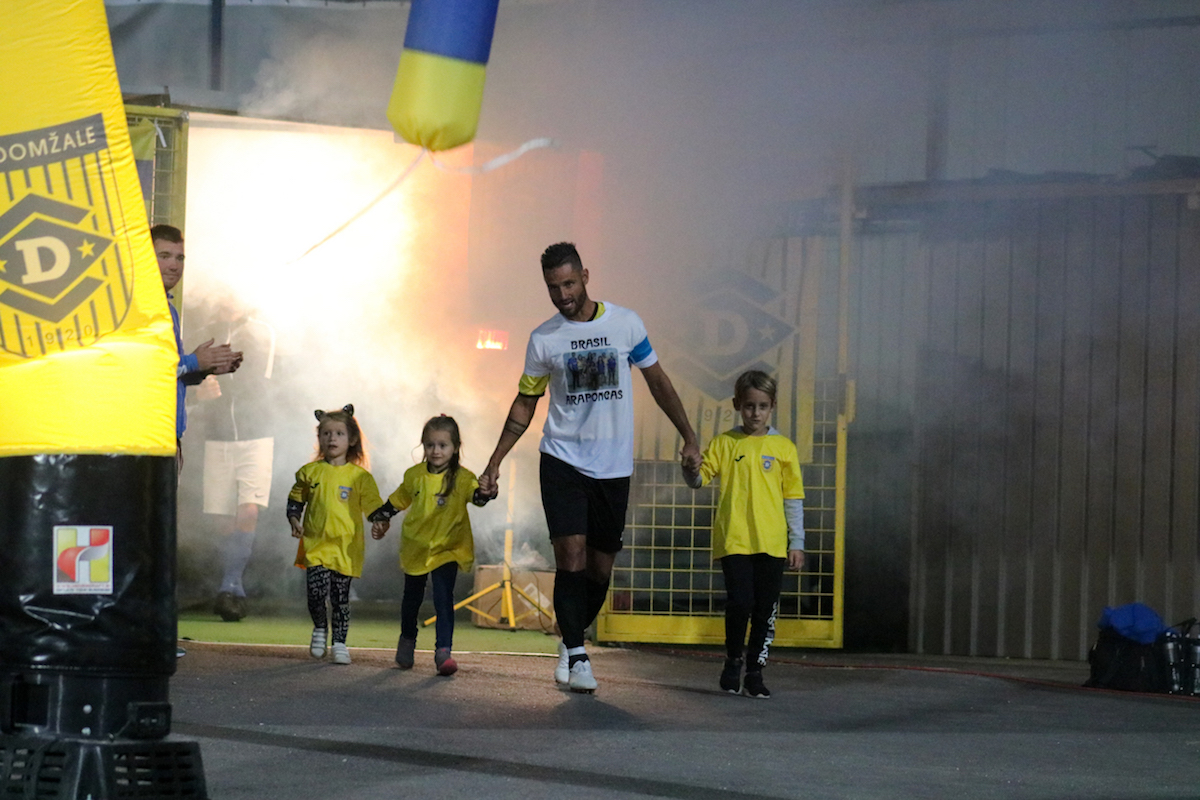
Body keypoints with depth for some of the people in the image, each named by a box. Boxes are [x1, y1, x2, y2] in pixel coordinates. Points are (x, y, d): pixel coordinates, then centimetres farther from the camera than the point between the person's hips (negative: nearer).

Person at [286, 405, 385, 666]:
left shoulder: (359, 477, 1)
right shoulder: (309, 472, 6)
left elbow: (374, 507, 3)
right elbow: (295, 500, 18)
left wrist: (382, 523, -16)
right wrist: (294, 521, 2)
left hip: (345, 547, -1)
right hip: (315, 545, 1)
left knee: (340, 597, 2)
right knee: (317, 591, -13)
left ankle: (339, 643, 14)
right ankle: (320, 629, 14)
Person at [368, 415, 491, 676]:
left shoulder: (461, 477, -15)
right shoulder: (415, 476, -3)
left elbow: (476, 495, -34)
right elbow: (397, 501, 14)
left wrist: (486, 491, -55)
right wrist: (379, 520, 12)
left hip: (447, 549, -4)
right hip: (416, 547, 4)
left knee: (444, 599, -17)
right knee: (412, 598, 19)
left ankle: (443, 651, -19)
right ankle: (407, 640, 42)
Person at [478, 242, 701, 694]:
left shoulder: (625, 323, 1)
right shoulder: (543, 339, 0)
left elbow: (657, 381, 11)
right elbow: (525, 404, 10)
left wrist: (689, 437, 8)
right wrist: (495, 463, 6)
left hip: (614, 467, 1)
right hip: (562, 461, -1)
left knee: (601, 567, 5)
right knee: (571, 555, -15)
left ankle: (573, 640, 26)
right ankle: (575, 655, -8)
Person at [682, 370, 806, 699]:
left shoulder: (783, 447, 10)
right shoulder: (724, 443, 8)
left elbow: (793, 497, 11)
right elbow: (700, 479, 4)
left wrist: (796, 542, 8)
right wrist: (691, 469, -19)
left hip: (772, 544, 2)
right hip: (733, 539, -2)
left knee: (766, 610, 2)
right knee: (740, 603, -12)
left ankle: (754, 672, 12)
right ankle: (732, 662, 10)